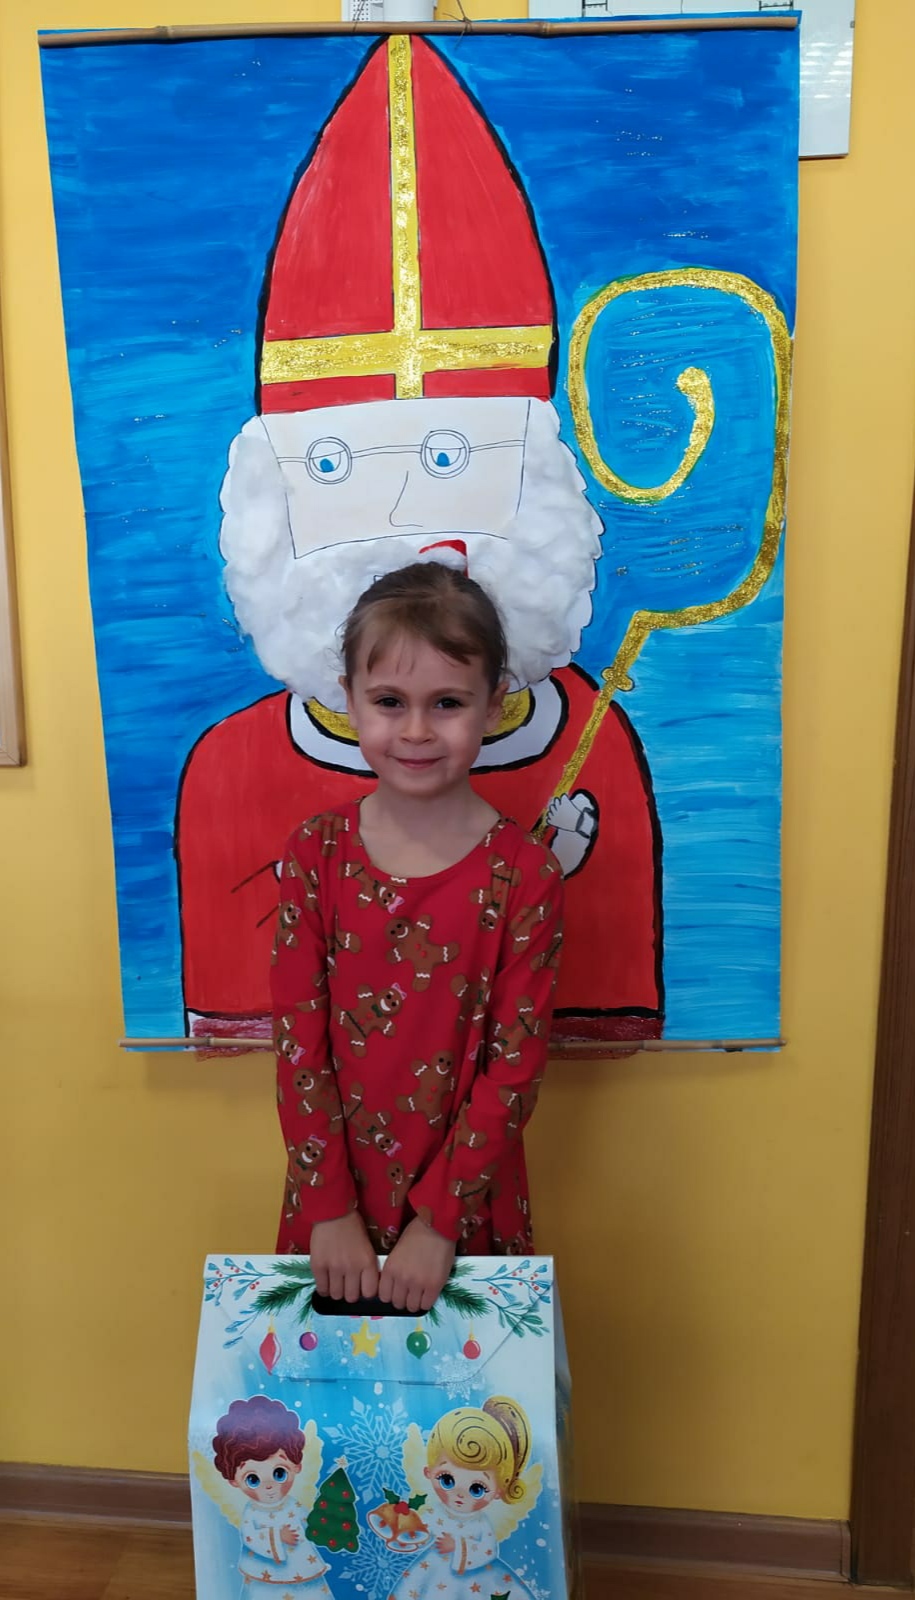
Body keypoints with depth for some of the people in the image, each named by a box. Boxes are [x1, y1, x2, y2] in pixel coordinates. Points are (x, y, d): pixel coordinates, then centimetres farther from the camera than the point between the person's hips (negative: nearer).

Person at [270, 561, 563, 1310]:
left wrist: (438, 1220, -13)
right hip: (336, 1203, 2)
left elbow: (515, 1064, -12)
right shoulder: (315, 853, -7)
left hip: (469, 1206, -1)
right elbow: (299, 1040, -7)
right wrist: (329, 1208, -9)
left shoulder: (524, 873, -13)